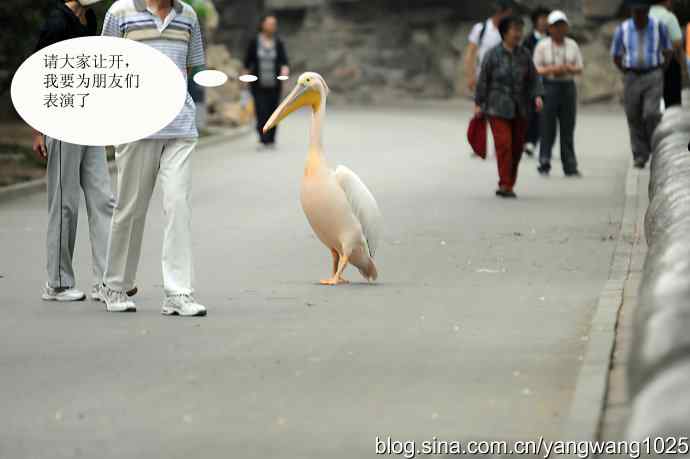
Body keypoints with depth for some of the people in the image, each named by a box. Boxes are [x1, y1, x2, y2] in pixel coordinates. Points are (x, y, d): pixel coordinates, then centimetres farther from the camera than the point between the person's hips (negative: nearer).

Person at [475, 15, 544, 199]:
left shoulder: (524, 54, 4)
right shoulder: (493, 55, -5)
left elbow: (533, 78, 3)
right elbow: (483, 80, -1)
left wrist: (537, 96, -12)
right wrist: (478, 103, -2)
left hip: (520, 108, 4)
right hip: (498, 108, -4)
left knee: (517, 146, 5)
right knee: (504, 144, -14)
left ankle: (508, 185, 18)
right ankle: (505, 185, -11)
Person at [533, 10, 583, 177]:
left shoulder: (572, 45, 10)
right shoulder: (542, 46, 1)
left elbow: (579, 68, 10)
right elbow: (536, 69, -2)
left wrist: (570, 69, -11)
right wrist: (552, 70, -16)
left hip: (568, 87, 3)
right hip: (548, 87, -3)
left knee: (568, 128, 2)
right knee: (548, 127, -6)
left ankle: (570, 166, 4)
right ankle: (544, 163, 3)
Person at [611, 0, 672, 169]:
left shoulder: (658, 26, -4)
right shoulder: (622, 29, -2)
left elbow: (667, 51, 10)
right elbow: (616, 55, 11)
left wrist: (660, 73, 5)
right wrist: (627, 74, 6)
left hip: (653, 77, -2)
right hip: (631, 77, 2)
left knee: (651, 114, -16)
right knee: (634, 118, 0)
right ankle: (640, 155, 10)